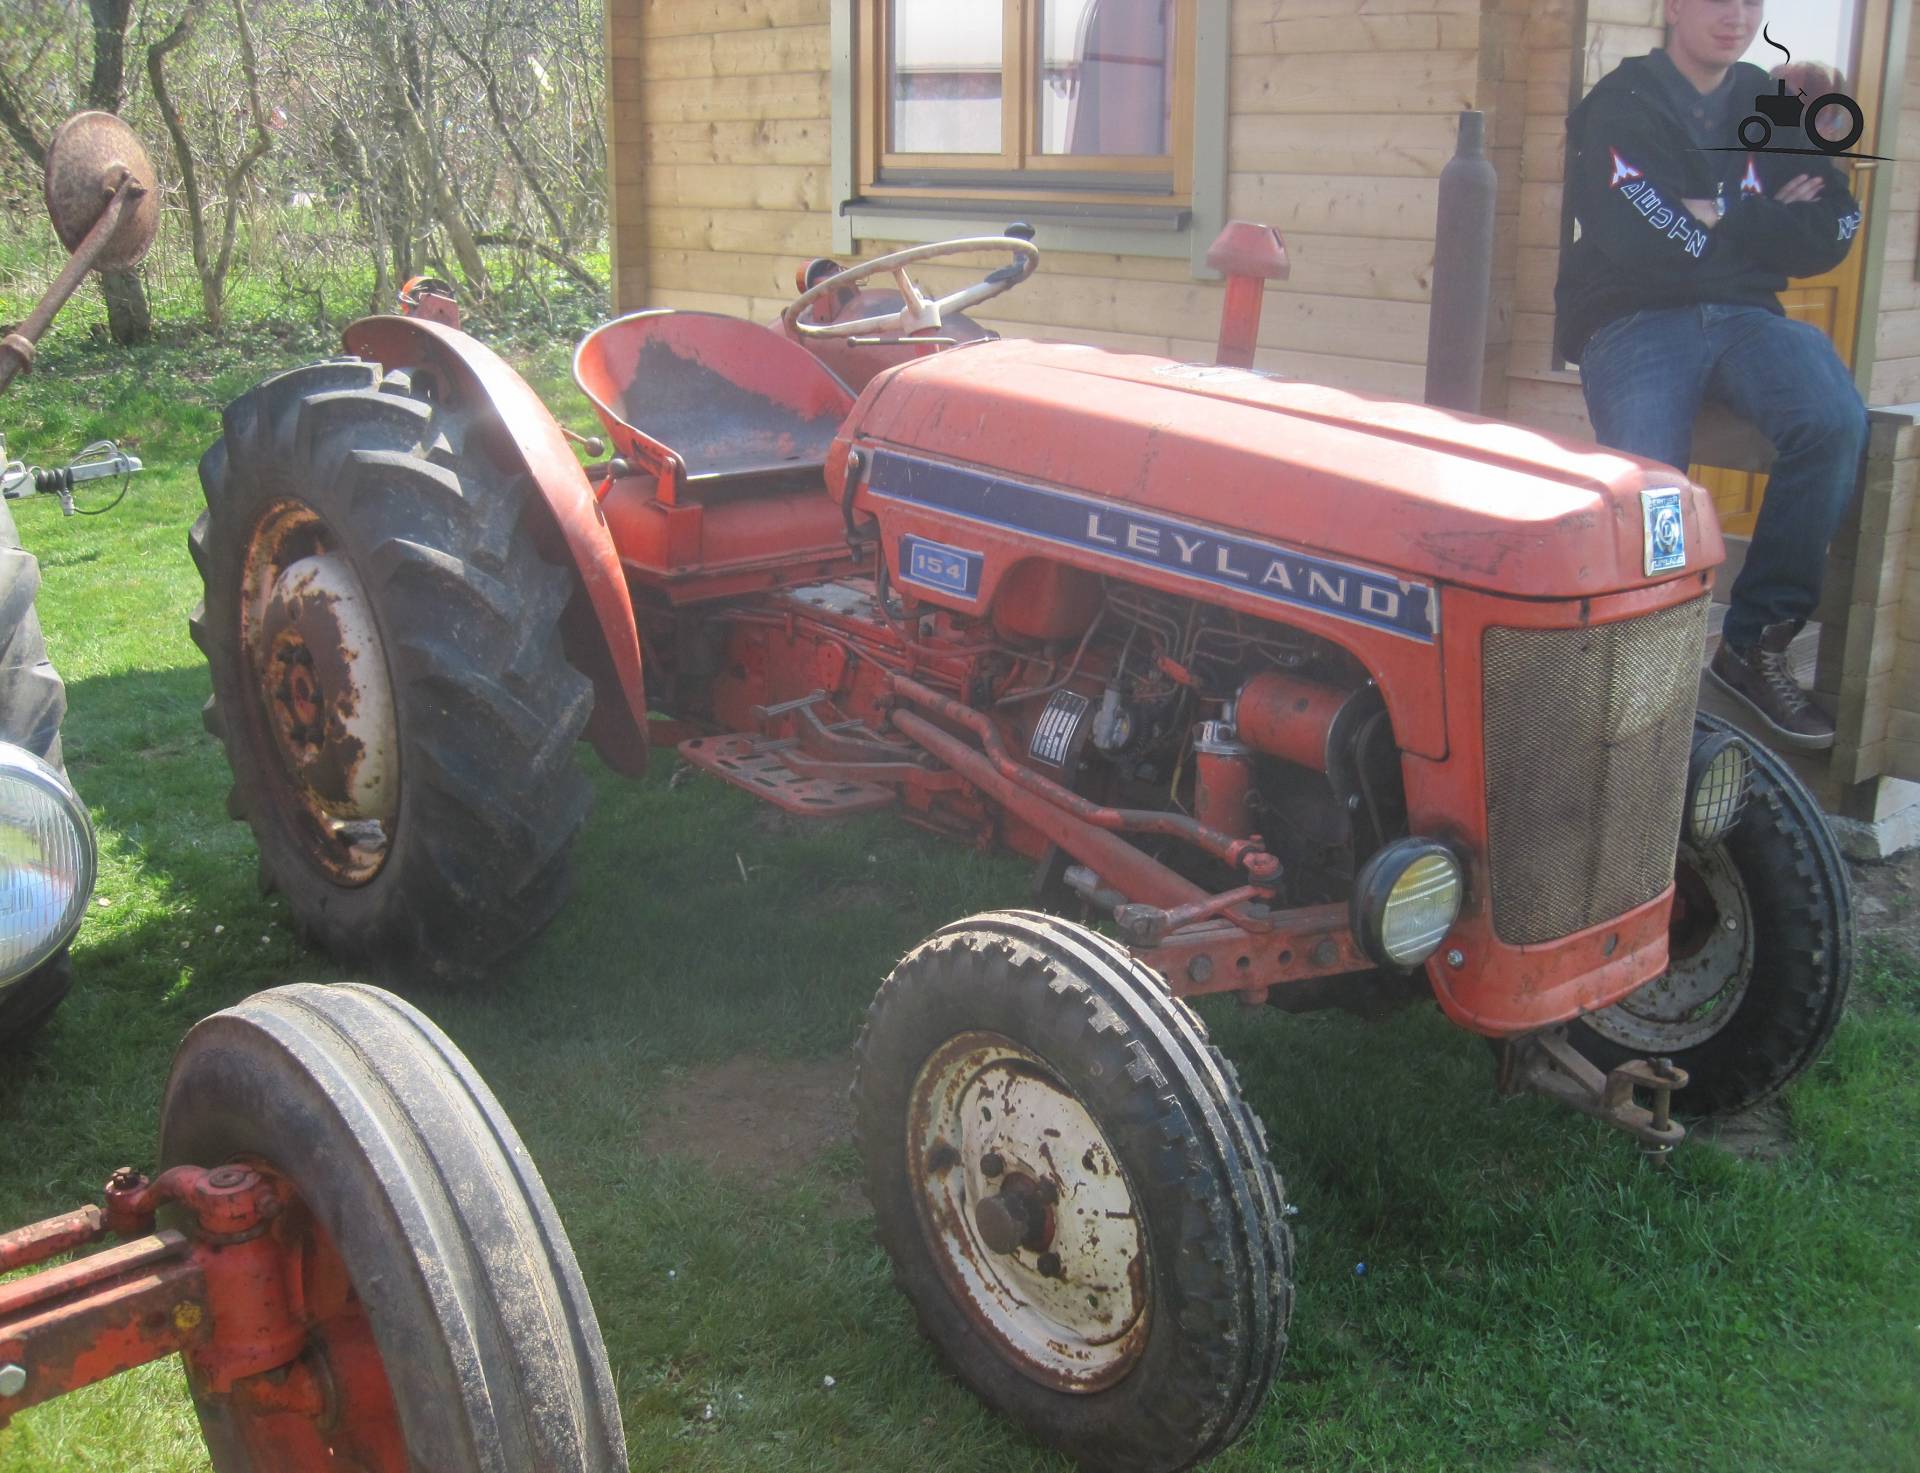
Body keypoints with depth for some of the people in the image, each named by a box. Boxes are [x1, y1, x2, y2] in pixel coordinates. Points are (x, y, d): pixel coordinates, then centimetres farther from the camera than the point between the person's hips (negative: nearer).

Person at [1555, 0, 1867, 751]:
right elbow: (1643, 243, -12)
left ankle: (1756, 642, -17)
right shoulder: (1621, 106, 3)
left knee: (1835, 421, -28)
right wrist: (1765, 224, 2)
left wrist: (1719, 221, -2)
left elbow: (1831, 233, 8)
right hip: (1634, 319, -4)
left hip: (1744, 314, 4)